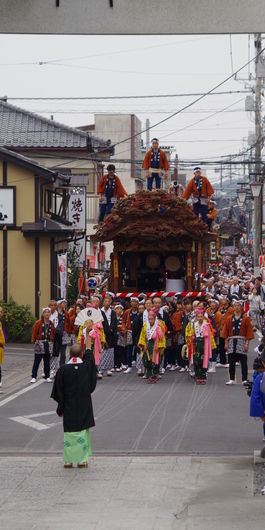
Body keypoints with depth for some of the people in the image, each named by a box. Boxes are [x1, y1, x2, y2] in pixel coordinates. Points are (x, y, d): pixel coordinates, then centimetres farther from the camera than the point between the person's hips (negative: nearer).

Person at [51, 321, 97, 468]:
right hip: (84, 406, 1)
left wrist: (60, 409, 6)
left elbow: (59, 391, -4)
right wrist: (87, 332, 21)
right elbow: (89, 350, 11)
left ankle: (68, 460, 9)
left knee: (69, 432, 6)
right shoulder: (87, 366, -5)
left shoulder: (63, 369, -8)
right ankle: (82, 460, 6)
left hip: (69, 407, 0)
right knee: (83, 431, 5)